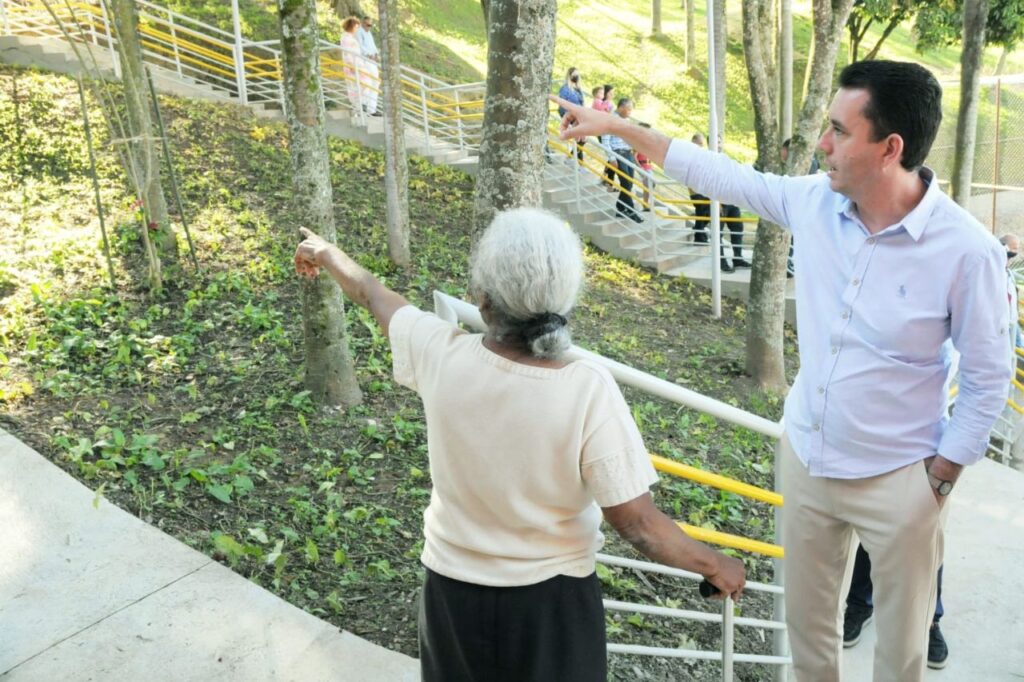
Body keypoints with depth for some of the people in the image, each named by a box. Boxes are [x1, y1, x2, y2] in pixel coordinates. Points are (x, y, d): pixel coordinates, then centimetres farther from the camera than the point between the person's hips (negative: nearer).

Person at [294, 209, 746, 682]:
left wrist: (326, 253, 22)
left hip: (452, 587, 2)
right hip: (550, 598, -2)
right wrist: (714, 564, -4)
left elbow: (374, 296, 2)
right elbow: (636, 523, -21)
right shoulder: (588, 392, -28)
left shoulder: (441, 355, -19)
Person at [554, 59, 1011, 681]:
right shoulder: (815, 201, -9)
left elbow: (987, 381, -10)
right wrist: (616, 126, 5)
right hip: (805, 457, 4)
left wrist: (940, 480, -7)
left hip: (896, 483, -4)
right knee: (807, 628, 22)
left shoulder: (967, 250, -21)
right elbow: (720, 175, 2)